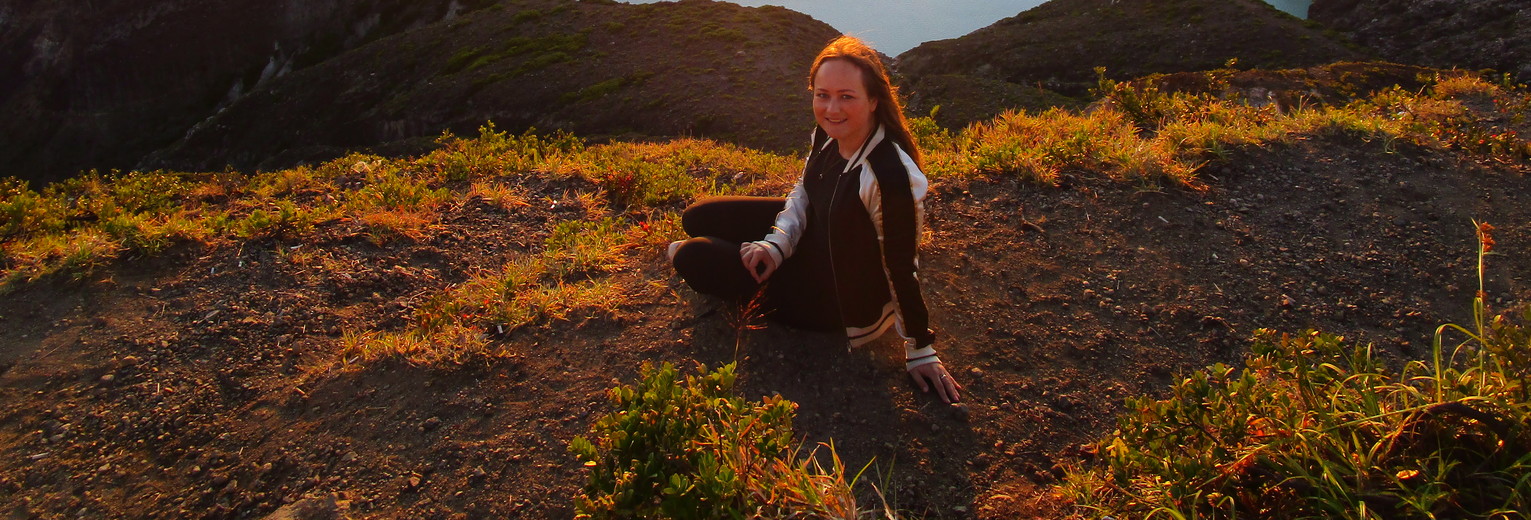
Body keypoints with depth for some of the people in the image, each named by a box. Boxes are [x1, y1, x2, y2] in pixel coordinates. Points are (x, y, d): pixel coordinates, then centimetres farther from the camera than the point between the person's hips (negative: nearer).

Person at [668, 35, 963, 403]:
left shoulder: (891, 177, -36)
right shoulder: (828, 133, -13)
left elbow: (902, 269, -26)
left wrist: (920, 351, -14)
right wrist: (777, 244, -13)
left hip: (846, 299, -7)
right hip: (814, 238, 7)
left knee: (694, 260, -10)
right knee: (698, 218, 9)